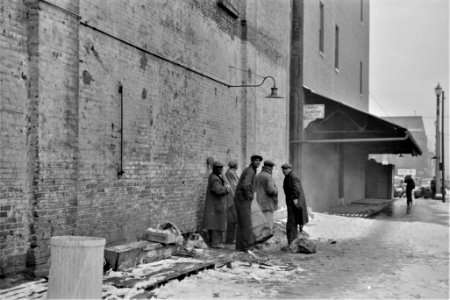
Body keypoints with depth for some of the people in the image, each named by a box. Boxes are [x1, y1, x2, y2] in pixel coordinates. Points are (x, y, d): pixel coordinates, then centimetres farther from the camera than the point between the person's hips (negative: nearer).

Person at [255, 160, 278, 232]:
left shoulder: (257, 176, 14)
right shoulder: (268, 177, -13)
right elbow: (271, 190, -23)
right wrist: (276, 191, -3)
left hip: (260, 205, 9)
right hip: (267, 205, -9)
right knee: (268, 227, -7)